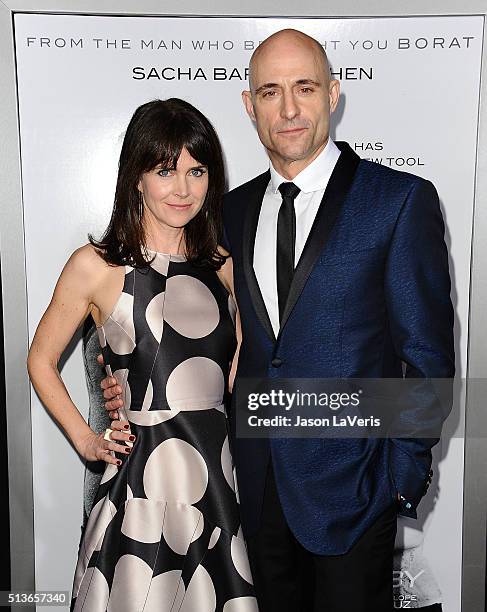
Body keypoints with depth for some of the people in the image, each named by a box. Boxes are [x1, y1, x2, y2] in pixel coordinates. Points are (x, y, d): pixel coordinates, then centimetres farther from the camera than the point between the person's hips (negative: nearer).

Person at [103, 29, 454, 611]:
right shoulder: (232, 209, 7)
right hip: (258, 484, 5)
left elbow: (428, 352, -7)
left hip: (350, 481, -4)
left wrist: (403, 473, -9)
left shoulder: (400, 199, -8)